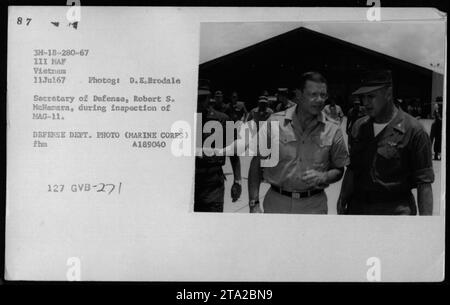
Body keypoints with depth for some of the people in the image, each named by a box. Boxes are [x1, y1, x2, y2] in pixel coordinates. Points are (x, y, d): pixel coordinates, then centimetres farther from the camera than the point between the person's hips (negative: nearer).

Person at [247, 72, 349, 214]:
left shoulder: (332, 130, -1)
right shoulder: (274, 123, -5)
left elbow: (339, 170, 8)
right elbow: (257, 164, -2)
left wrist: (322, 177, -15)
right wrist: (254, 204, -8)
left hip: (313, 206, 1)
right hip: (276, 202, 0)